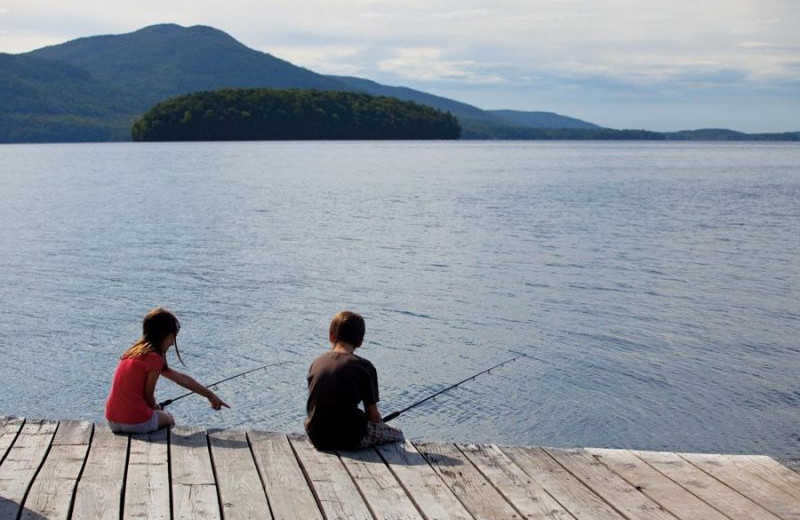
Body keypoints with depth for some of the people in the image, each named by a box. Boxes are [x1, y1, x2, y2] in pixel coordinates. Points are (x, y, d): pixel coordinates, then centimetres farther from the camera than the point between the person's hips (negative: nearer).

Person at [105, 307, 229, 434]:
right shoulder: (154, 358, -15)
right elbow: (148, 396, -9)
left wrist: (210, 395, 20)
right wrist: (155, 407, 15)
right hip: (136, 423, -7)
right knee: (168, 418, 24)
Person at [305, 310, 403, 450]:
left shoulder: (316, 363, 5)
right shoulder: (364, 367, -9)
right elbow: (373, 415, -6)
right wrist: (379, 423, 18)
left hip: (316, 438, 5)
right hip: (349, 439, -5)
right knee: (397, 435, 19)